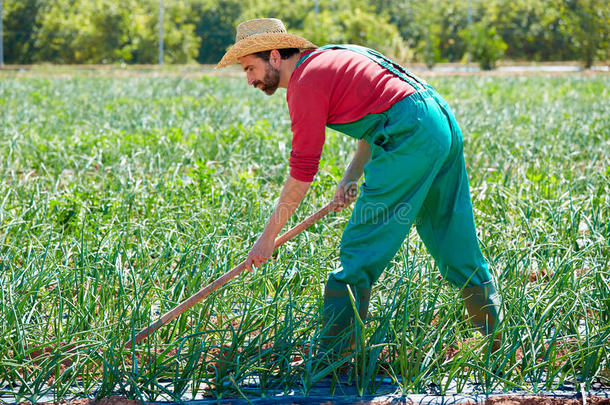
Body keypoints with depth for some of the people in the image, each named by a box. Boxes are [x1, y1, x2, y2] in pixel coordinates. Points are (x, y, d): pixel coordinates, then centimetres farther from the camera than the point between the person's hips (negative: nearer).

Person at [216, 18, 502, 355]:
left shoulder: (305, 82, -6)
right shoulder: (326, 59, 22)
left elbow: (302, 172, -7)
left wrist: (268, 236, -1)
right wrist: (351, 176, 16)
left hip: (411, 137, -10)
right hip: (444, 123, 10)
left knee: (360, 248, -4)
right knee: (455, 243, 18)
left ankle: (333, 350, -1)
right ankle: (494, 336, 27)